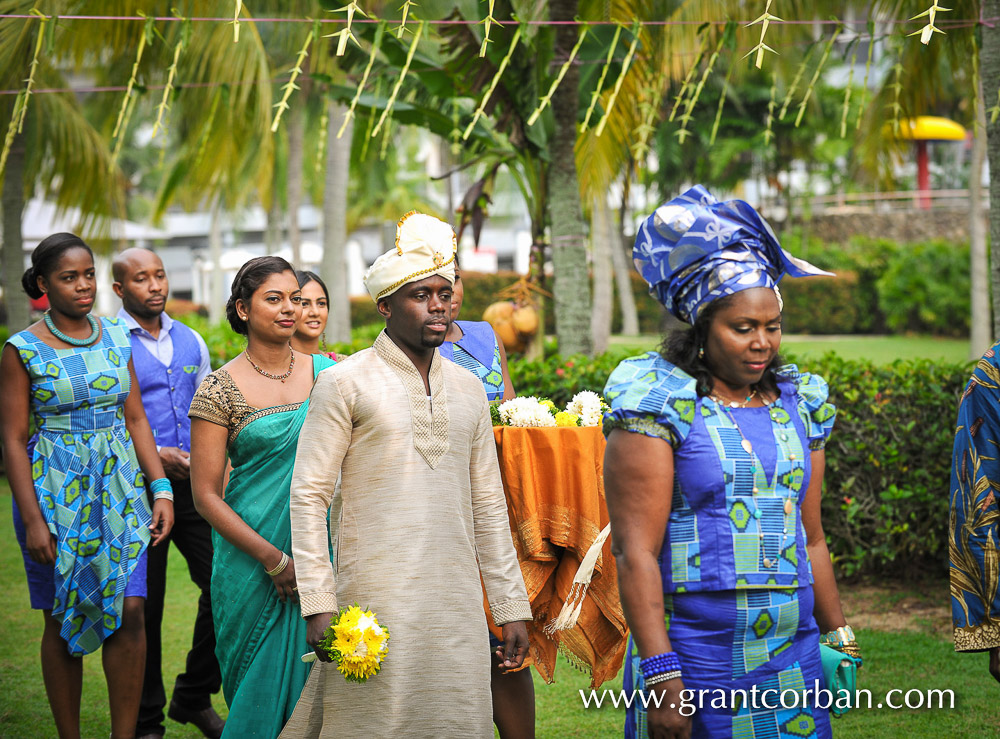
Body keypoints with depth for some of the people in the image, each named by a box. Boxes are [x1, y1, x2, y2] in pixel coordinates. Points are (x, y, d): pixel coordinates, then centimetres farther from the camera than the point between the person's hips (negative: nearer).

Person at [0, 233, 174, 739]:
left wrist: (161, 488, 2)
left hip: (119, 488, 3)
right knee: (64, 622, 4)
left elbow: (135, 418, 10)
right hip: (55, 492, -3)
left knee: (130, 611, -6)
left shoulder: (115, 337, 7)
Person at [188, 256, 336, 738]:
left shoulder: (326, 371, 5)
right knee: (261, 686, 3)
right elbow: (205, 496, -6)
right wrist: (275, 560, -13)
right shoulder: (220, 390, -5)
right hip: (252, 560, -3)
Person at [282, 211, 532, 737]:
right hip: (375, 602, -5)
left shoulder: (468, 389, 13)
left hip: (458, 605, 5)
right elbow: (308, 496, -5)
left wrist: (511, 607, 12)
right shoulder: (346, 384, -2)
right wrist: (318, 605, -13)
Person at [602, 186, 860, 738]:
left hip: (792, 665, 5)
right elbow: (636, 553, -13)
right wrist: (661, 675, -18)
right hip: (692, 662, -5)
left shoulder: (797, 404, 12)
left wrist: (838, 637, 20)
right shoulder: (660, 405, -7)